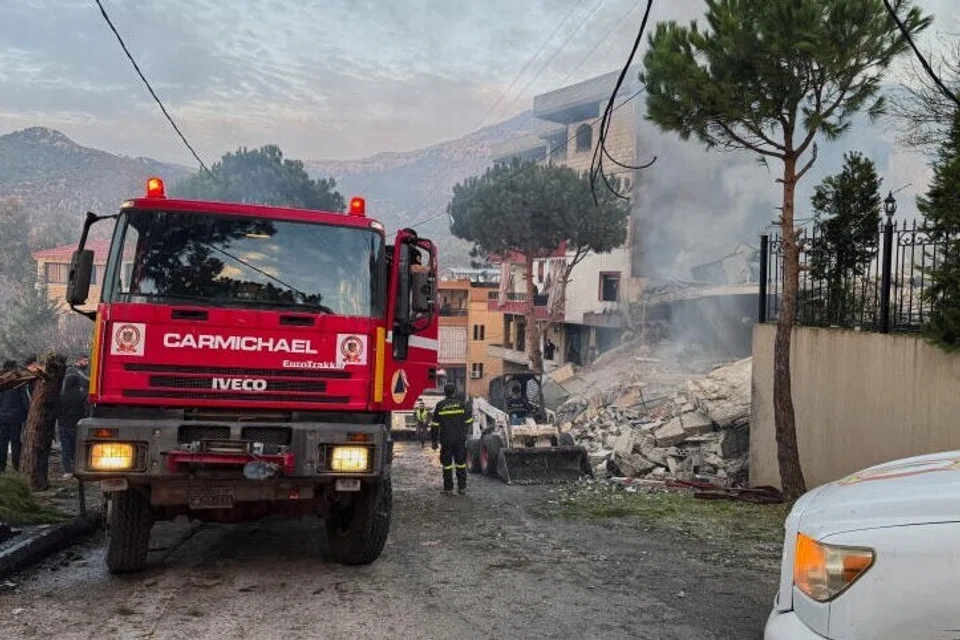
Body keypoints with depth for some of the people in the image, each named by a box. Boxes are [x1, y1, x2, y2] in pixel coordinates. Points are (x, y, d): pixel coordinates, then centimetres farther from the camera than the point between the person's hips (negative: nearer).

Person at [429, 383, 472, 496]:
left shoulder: (440, 405, -4)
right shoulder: (460, 404, 1)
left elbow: (435, 425, -4)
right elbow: (468, 420, 8)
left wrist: (433, 441, 2)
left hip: (446, 440, -2)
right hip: (460, 439, 2)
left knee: (447, 464, 4)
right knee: (461, 463, 11)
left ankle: (448, 489, 5)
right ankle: (462, 487, 12)